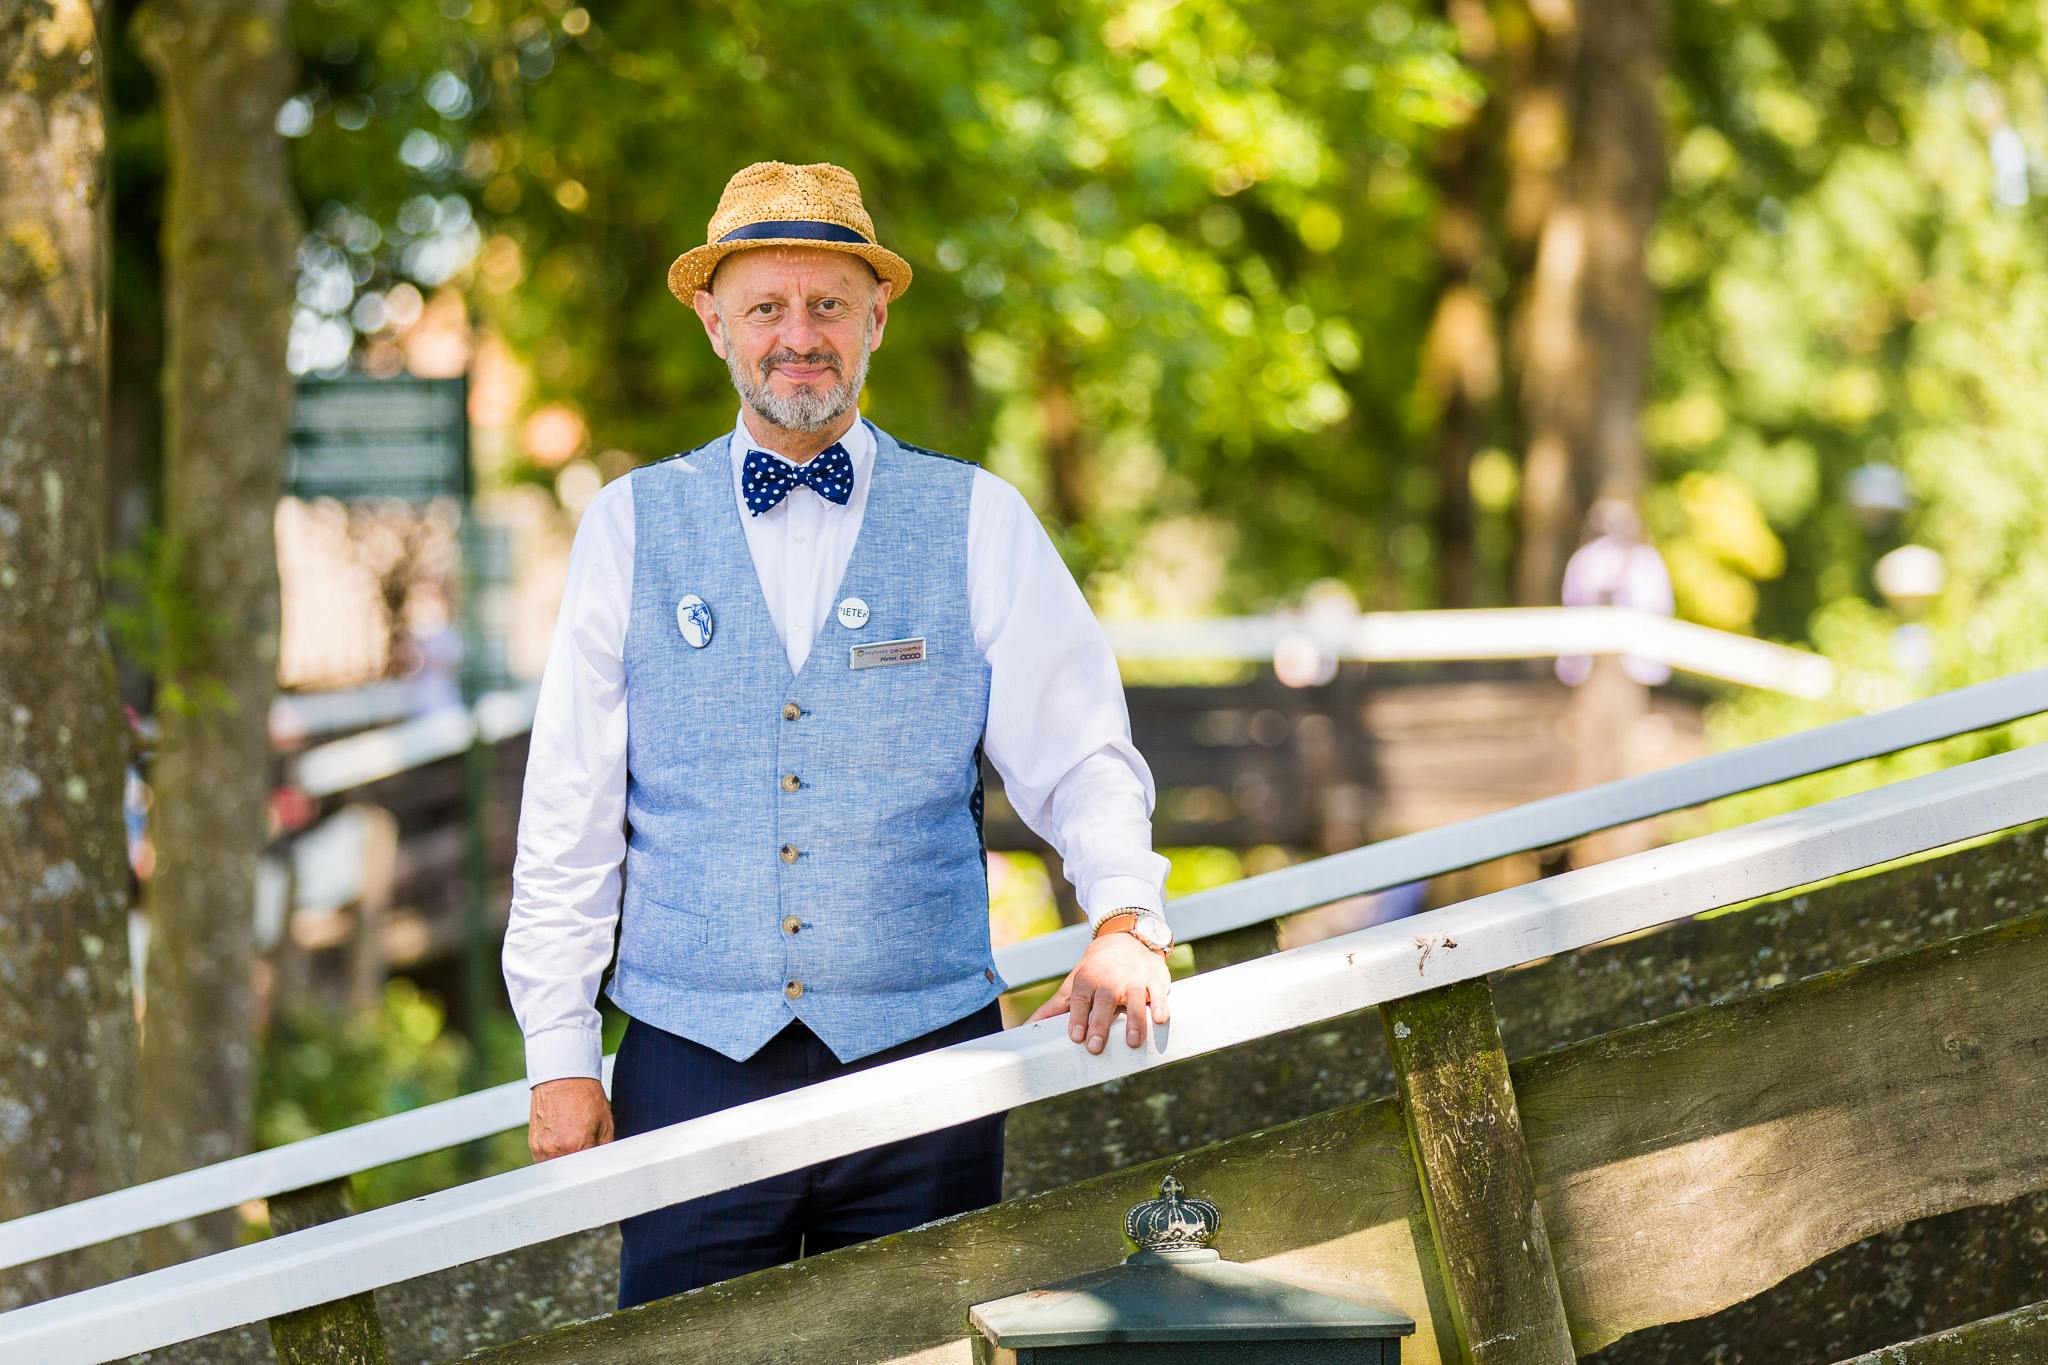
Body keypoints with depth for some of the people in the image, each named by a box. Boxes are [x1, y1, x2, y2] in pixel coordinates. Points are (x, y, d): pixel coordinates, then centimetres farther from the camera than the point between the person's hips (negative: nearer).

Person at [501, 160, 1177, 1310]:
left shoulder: (978, 522, 5)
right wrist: (561, 1053, 1)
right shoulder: (630, 527, 7)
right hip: (694, 1066, 0)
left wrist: (1126, 923, -21)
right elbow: (568, 813, 7)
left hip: (922, 1054, 0)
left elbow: (1079, 753, -2)